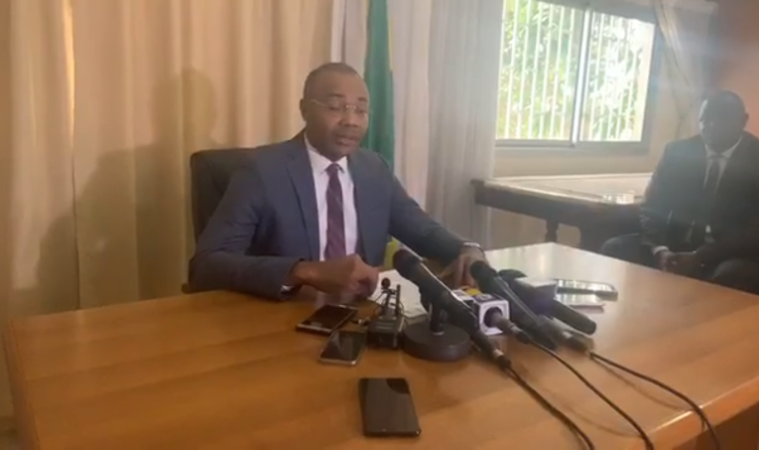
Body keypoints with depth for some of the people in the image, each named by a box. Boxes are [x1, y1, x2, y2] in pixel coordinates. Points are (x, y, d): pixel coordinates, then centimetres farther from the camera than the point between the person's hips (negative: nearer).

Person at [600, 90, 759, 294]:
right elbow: (652, 208, 3)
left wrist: (700, 258, -25)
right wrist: (660, 250, -19)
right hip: (677, 246, 3)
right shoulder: (677, 152, 6)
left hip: (731, 255, -2)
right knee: (615, 249, -21)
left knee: (730, 276, -37)